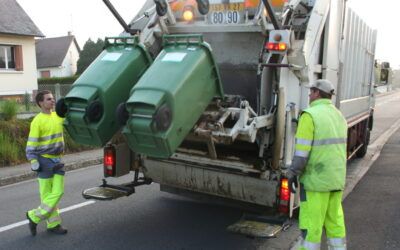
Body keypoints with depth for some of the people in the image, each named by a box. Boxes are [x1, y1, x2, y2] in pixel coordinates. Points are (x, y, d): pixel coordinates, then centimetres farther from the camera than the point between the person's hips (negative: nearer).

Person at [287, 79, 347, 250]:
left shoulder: (310, 115, -14)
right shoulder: (339, 116, 11)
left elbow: (302, 151, -18)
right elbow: (340, 148, 16)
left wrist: (292, 174, -9)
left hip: (316, 179, -8)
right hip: (337, 178, 8)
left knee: (311, 224, 2)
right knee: (335, 222, 15)